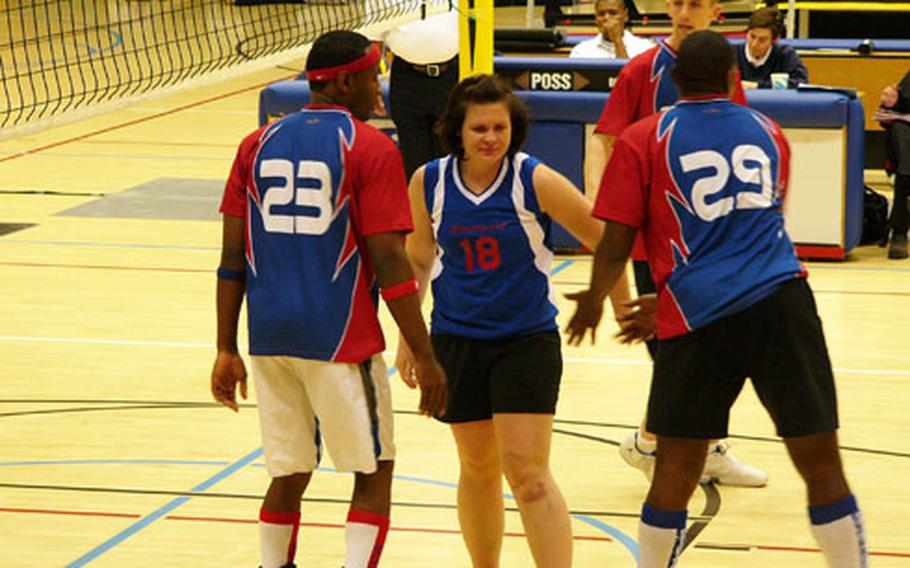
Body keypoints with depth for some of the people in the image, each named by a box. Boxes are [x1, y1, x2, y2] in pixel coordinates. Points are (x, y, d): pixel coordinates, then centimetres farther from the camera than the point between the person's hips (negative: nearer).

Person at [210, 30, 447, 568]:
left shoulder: (258, 145, 8)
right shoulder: (371, 149, -6)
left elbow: (232, 259, 7)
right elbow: (389, 264, -11)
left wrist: (227, 351, 12)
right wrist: (425, 357, -6)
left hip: (271, 339, 5)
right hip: (340, 341, -5)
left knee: (289, 474, 16)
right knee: (373, 472, 8)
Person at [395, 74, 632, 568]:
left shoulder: (535, 181, -14)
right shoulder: (429, 183, -4)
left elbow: (604, 239, -4)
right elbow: (418, 261, 10)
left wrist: (626, 310, 2)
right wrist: (408, 337, 12)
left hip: (528, 340, -3)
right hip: (456, 341, 3)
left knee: (528, 473, -10)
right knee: (477, 467, 13)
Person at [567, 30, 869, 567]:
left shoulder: (643, 140, 7)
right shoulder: (768, 133, 19)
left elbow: (616, 243, 3)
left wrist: (594, 300, 24)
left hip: (699, 318, -2)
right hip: (783, 302, 2)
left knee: (676, 474, 7)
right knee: (821, 463, 3)